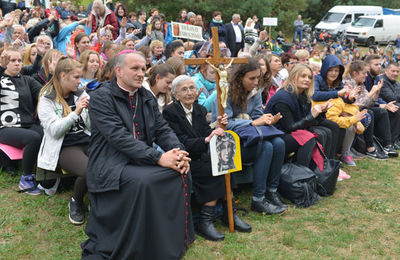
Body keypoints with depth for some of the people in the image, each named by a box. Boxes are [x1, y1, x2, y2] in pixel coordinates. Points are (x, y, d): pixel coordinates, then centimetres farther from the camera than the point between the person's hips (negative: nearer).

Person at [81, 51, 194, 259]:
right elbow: (119, 137, -20)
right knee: (143, 181, -33)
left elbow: (162, 129, 9)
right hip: (111, 163, -7)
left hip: (141, 159, 7)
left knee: (181, 172, -15)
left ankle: (175, 241, -1)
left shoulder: (146, 97, 14)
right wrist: (158, 158, -27)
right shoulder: (100, 97, -8)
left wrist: (178, 152, -14)